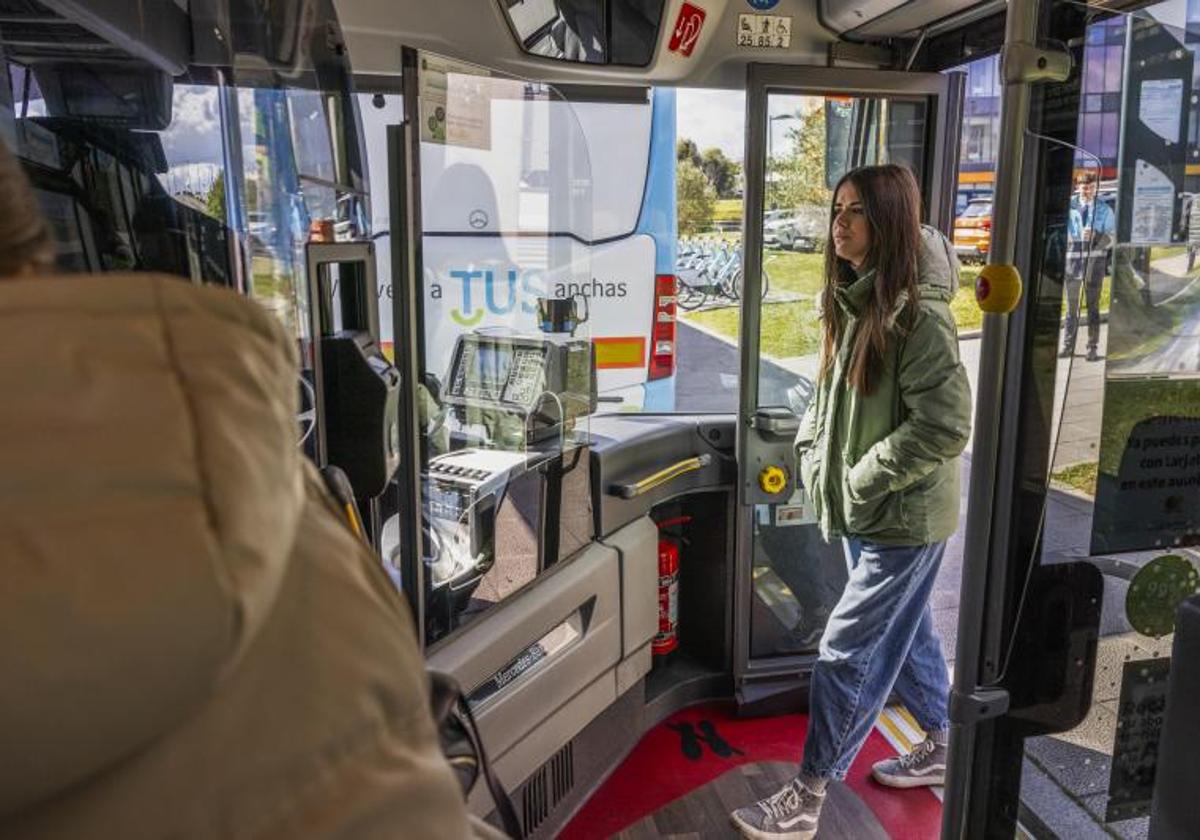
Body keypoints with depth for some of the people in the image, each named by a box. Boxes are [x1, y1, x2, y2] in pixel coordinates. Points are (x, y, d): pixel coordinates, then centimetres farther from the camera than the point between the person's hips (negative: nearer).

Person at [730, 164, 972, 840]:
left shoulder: (918, 314, -21)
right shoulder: (853, 304, 6)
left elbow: (945, 426, -25)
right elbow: (829, 397, 17)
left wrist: (863, 480, -19)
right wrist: (813, 454, 2)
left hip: (904, 519, -9)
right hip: (866, 515, 9)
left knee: (848, 654, -1)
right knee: (906, 634, 23)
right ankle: (946, 746, 44)